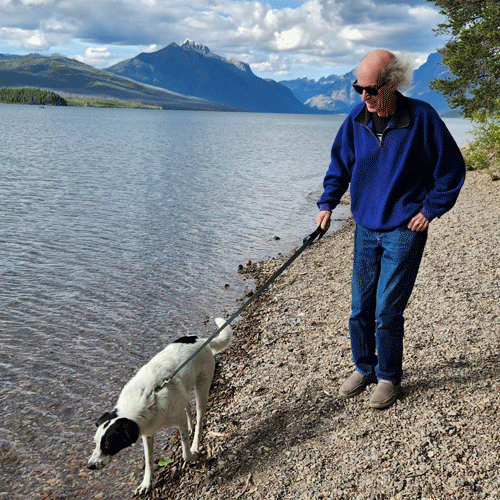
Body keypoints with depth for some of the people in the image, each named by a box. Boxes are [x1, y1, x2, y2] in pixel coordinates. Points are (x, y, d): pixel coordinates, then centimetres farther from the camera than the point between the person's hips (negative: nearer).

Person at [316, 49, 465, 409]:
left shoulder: (421, 117, -13)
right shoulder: (356, 119, -1)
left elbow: (452, 169, -3)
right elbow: (340, 164, 13)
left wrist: (430, 210, -6)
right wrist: (327, 204, 3)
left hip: (404, 230, -4)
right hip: (366, 228, 5)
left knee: (387, 311, -3)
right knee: (360, 308, 10)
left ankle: (389, 377, 19)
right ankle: (364, 368, 30)